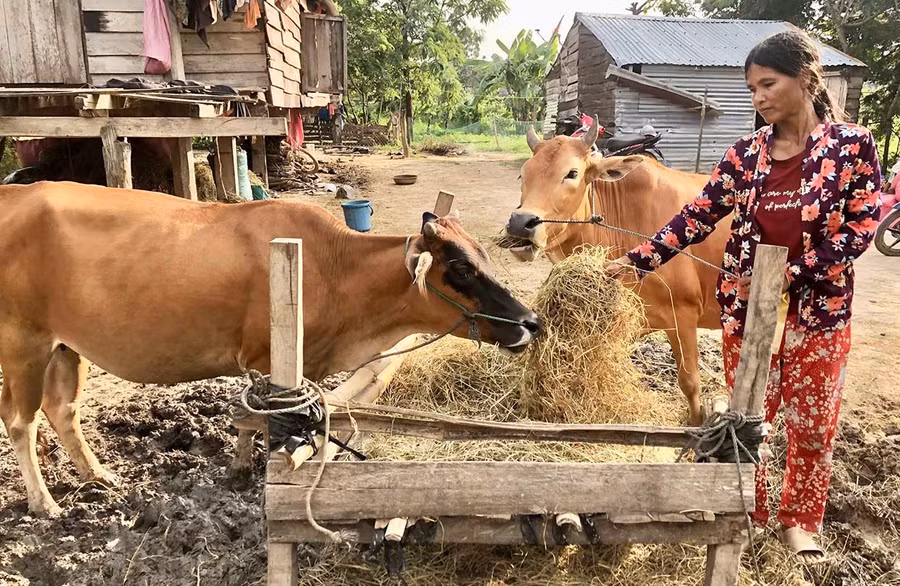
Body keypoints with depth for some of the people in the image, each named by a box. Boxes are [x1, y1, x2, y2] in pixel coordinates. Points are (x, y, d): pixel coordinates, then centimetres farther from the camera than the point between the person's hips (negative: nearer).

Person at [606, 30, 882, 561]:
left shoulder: (853, 144, -6)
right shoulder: (746, 154, 1)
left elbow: (861, 228, -9)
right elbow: (697, 218, -2)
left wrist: (793, 274, -18)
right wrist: (638, 260, -11)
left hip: (818, 310, -2)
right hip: (746, 306, 2)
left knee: (813, 426, 11)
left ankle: (801, 522, 35)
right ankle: (748, 516, 34)